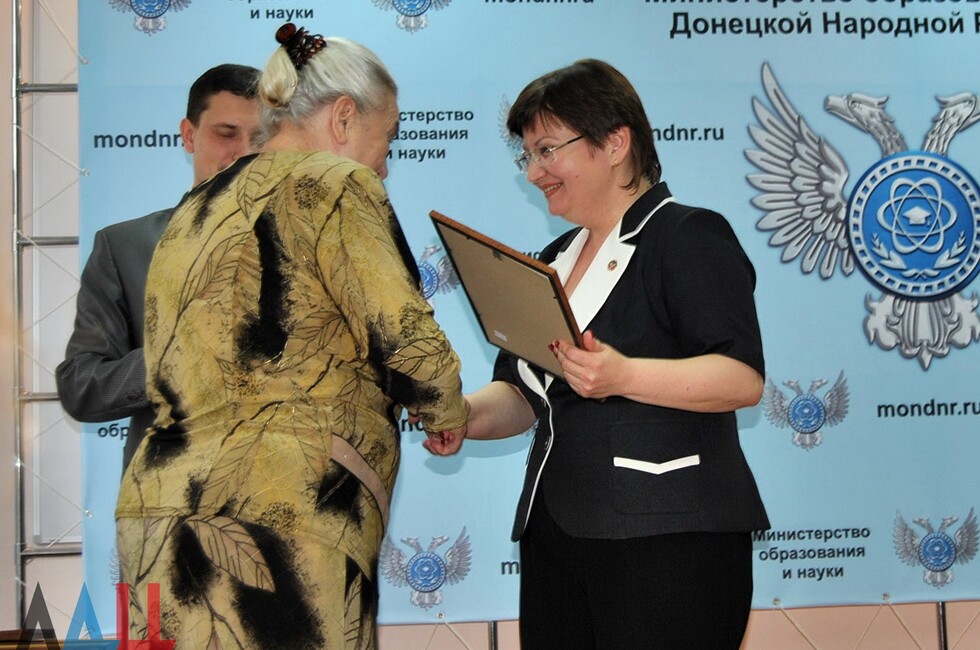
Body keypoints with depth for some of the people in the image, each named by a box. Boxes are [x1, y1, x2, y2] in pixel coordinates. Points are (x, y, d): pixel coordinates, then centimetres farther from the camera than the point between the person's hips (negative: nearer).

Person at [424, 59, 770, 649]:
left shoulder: (691, 237, -4)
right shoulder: (555, 260, 20)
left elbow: (743, 378, -15)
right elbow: (522, 394, 21)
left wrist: (622, 376, -29)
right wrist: (463, 416, 0)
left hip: (667, 540, -7)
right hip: (556, 534, 7)